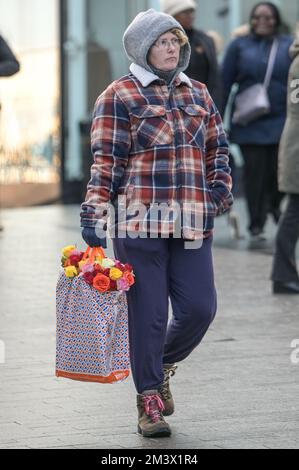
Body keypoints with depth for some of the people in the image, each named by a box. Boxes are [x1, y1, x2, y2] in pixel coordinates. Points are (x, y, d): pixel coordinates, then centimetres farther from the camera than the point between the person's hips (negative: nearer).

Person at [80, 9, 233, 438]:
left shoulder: (198, 94, 17)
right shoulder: (119, 97, 0)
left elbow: (217, 149, 24)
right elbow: (106, 161, -4)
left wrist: (220, 188, 8)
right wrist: (95, 214, -11)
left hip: (192, 224, 5)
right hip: (139, 221, -5)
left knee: (199, 309, 0)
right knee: (148, 314, 0)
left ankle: (162, 365, 28)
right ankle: (149, 400, 14)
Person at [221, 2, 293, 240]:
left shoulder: (288, 45, 5)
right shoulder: (239, 46, 6)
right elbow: (225, 82, 5)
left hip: (281, 120, 0)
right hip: (250, 122, 0)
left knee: (278, 169, -2)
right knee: (254, 171, -2)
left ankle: (274, 205, 30)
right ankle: (256, 225, 7)